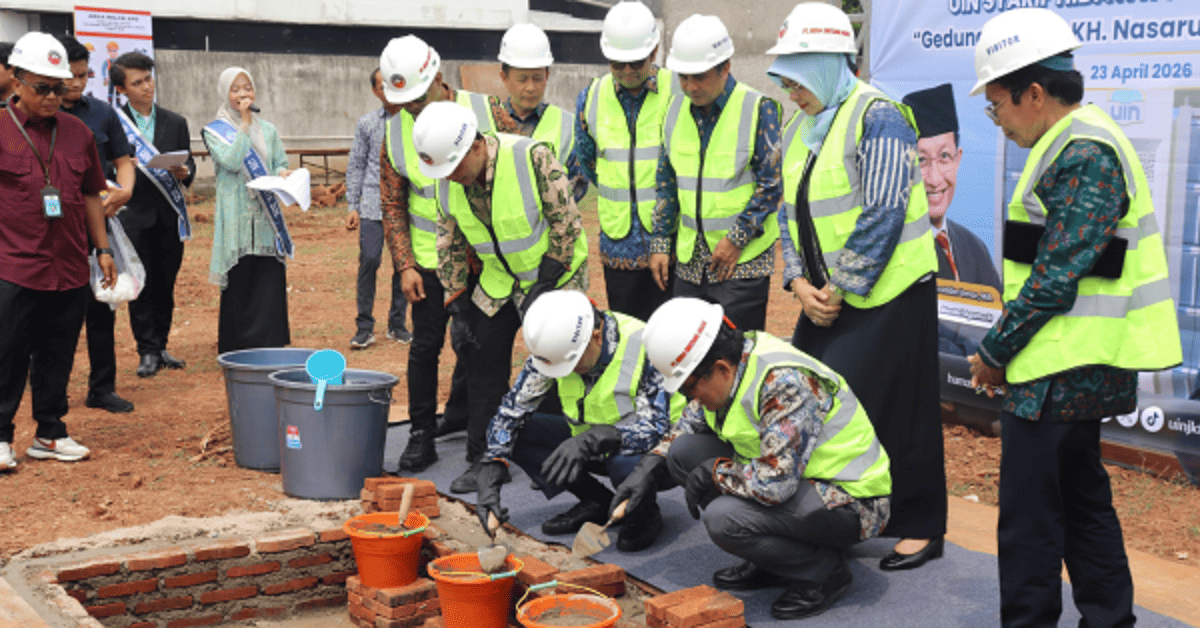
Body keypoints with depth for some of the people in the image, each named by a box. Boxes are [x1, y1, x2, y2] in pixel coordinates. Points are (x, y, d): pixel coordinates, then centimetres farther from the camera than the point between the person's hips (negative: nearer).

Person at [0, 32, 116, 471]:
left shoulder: (77, 131, 10)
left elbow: (91, 196, 16)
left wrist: (102, 249, 14)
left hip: (71, 269, 4)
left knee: (58, 356, 10)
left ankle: (50, 434, 20)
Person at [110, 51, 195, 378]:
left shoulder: (175, 122, 11)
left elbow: (189, 162, 13)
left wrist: (185, 172, -9)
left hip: (169, 216, 3)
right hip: (134, 216, -3)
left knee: (165, 285, 8)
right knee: (140, 286, -1)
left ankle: (161, 346, 19)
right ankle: (148, 351, 5)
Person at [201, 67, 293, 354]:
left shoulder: (267, 130, 15)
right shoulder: (215, 131, 2)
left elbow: (281, 165, 17)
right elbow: (231, 162, -14)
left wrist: (283, 175, -6)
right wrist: (244, 124, -10)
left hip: (266, 217, 3)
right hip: (236, 219, -3)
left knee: (270, 283, -2)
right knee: (238, 285, -2)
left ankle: (268, 346, 4)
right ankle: (235, 351, 5)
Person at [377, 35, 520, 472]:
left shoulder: (487, 112, -10)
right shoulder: (395, 134, -3)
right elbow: (393, 205, 3)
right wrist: (404, 265, -4)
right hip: (430, 257, 1)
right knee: (425, 344, 1)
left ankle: (460, 410, 31)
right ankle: (421, 433, 12)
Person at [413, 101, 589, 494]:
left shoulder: (532, 158, -28)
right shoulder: (448, 181, -9)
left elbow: (566, 223, -21)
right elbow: (450, 240, 5)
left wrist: (544, 285, -20)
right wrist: (455, 295, 3)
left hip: (555, 273, -5)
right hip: (498, 281, 5)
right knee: (485, 365, 4)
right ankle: (483, 459, 13)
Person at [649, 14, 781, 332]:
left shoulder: (758, 109, -9)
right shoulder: (676, 110, 8)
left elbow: (771, 183, -9)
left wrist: (737, 239, -15)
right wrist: (660, 243, 9)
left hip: (743, 261, -5)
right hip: (689, 261, 5)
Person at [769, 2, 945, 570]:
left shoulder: (876, 117, -13)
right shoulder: (798, 130, 13)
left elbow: (882, 216, -19)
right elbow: (790, 214, 15)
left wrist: (840, 288, -15)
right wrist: (800, 283, 0)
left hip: (888, 294, -8)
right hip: (825, 296, 8)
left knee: (900, 416, -2)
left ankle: (920, 529, 14)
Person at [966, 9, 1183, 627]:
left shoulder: (1085, 154, -18)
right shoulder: (1075, 144, 14)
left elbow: (1056, 277, -22)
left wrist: (993, 352, -12)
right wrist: (1006, 351, 13)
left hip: (1063, 372, -10)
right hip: (1076, 370, 10)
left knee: (1028, 518, -3)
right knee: (1080, 498, 19)